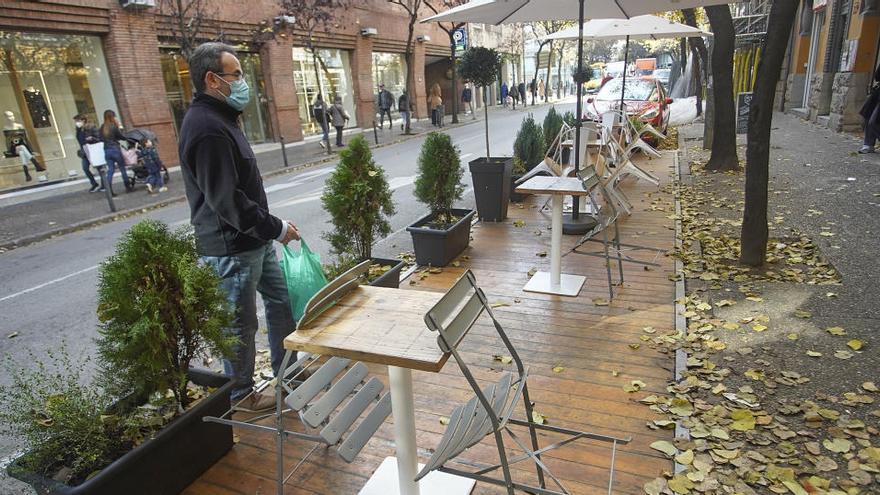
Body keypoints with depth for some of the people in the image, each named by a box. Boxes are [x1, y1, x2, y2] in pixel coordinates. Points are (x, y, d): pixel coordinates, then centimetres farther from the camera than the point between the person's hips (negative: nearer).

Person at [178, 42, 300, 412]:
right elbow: (226, 201, -26)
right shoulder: (206, 128, -21)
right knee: (240, 324, 5)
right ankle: (241, 395, 25)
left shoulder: (220, 118, 13)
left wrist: (270, 228, 18)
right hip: (231, 247, -10)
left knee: (281, 301, 20)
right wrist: (275, 228, -18)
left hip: (255, 239, 10)